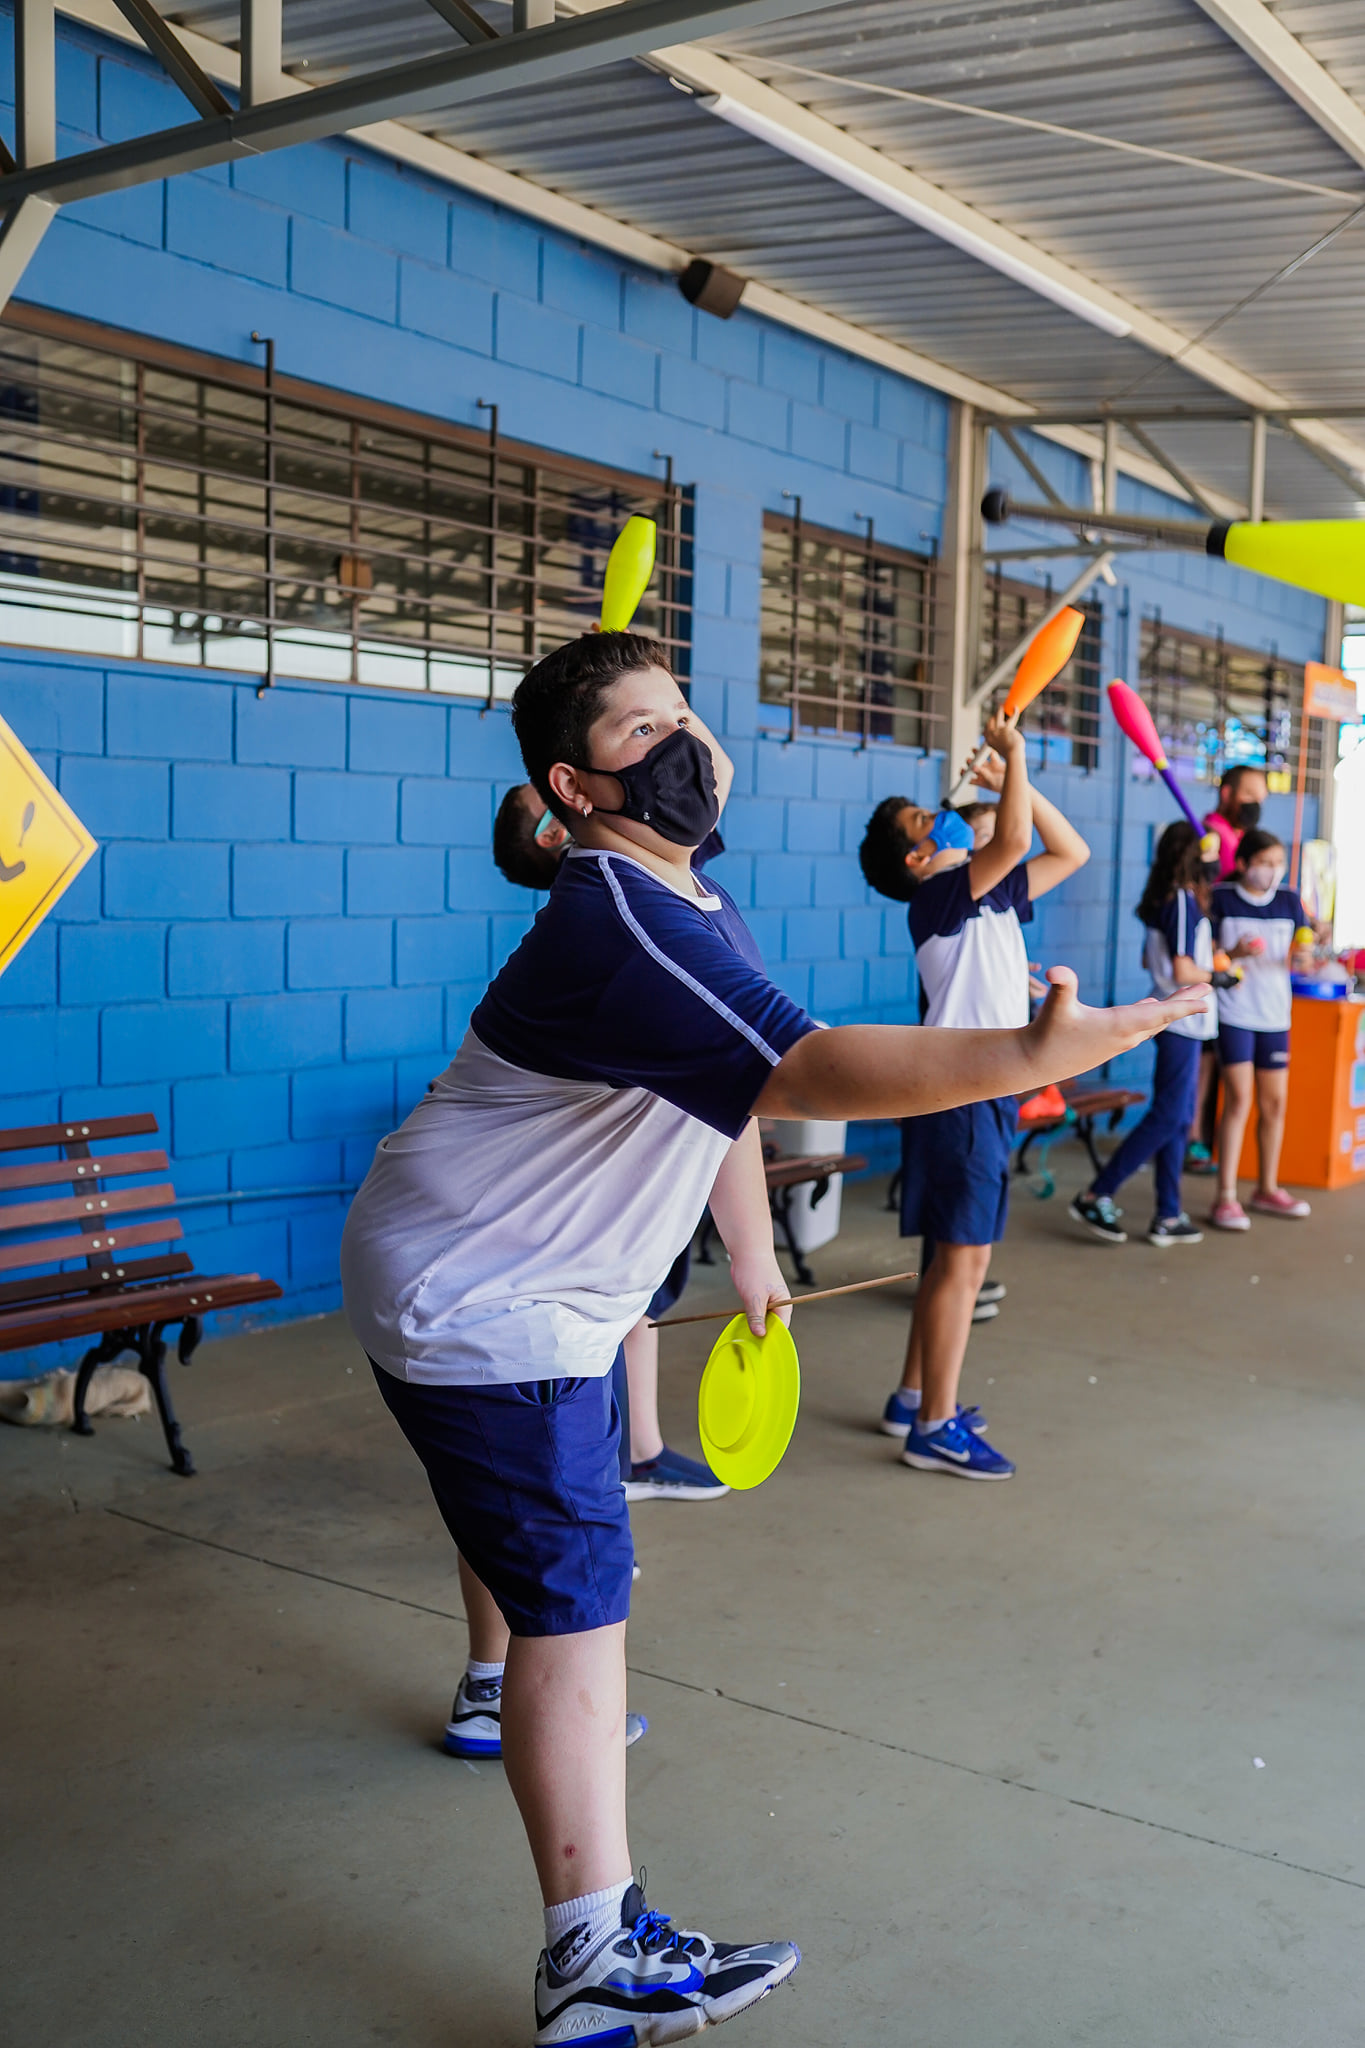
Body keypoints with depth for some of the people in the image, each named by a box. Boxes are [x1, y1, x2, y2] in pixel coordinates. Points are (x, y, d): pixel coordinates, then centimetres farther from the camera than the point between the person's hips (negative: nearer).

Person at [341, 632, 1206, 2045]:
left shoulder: (694, 906, 3)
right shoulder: (617, 921, -31)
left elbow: (733, 1091, 15)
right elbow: (802, 1073, -43)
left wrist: (752, 1253, 22)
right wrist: (1026, 1056, -49)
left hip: (526, 1289, 10)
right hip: (475, 1303, -10)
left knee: (535, 1537, 31)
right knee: (578, 1592, -11)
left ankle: (517, 1698, 59)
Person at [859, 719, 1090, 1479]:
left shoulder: (987, 896, 15)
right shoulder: (939, 898, -12)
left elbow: (1071, 853, 20)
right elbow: (1012, 840, -28)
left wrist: (1018, 780, 12)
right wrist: (1014, 757, -16)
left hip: (986, 1094, 10)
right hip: (959, 1094, -10)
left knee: (952, 1254, 15)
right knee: (964, 1258, -8)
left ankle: (915, 1397, 26)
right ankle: (936, 1428, -2)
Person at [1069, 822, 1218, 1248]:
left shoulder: (1162, 900, 12)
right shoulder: (1184, 901, -16)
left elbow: (1149, 959, 23)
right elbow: (1183, 972, -21)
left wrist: (1203, 953, 21)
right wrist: (1214, 973, -4)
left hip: (1177, 1021, 10)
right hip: (1183, 1021, -10)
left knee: (1178, 1118, 11)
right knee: (1167, 1117, -6)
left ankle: (1168, 1217, 16)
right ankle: (1096, 1197, -4)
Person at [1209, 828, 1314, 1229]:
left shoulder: (1289, 900, 7)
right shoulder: (1221, 898, -5)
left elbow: (1300, 957, 11)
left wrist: (1300, 957, -12)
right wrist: (1233, 953, -22)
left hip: (1275, 1015, 5)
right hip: (1233, 1012, -5)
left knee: (1274, 1102, 10)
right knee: (1238, 1099, -10)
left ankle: (1267, 1189, 26)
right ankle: (1226, 1198, -6)